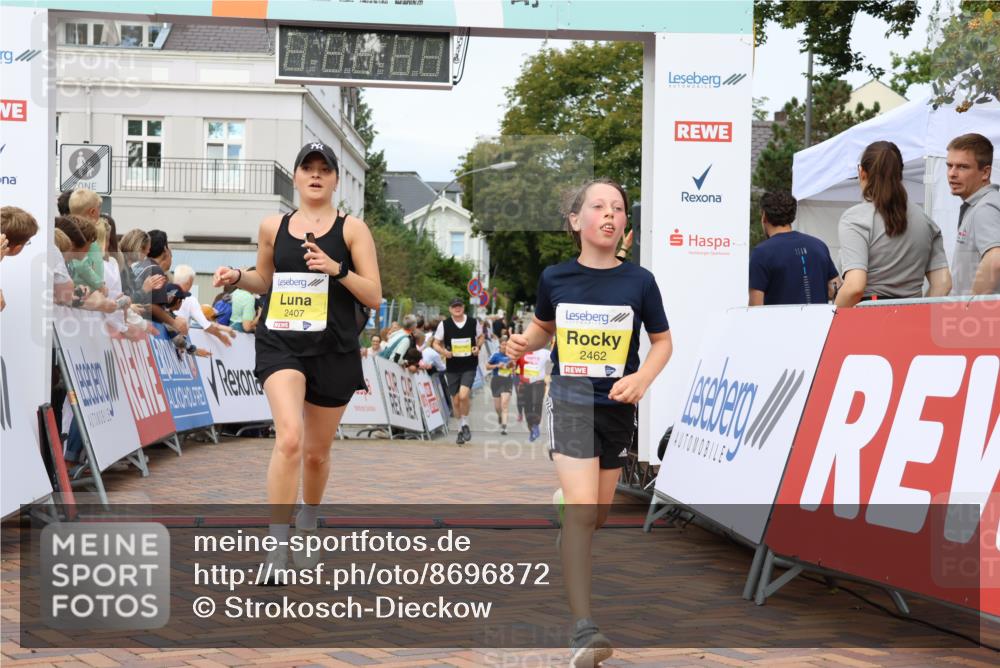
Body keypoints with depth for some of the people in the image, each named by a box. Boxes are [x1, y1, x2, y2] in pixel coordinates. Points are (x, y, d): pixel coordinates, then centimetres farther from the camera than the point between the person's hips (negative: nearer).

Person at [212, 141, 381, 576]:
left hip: (334, 349, 0)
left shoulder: (352, 229, 1)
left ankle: (307, 528, 42)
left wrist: (337, 269, -19)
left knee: (317, 451, 14)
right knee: (289, 438, -23)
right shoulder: (273, 228, 7)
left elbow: (374, 297, -3)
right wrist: (238, 277, 2)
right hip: (281, 343, 0)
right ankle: (276, 552, -18)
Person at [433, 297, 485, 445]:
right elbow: (436, 343, 4)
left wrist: (478, 347, -5)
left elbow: (480, 336, 16)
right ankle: (461, 428, 26)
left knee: (463, 395, -20)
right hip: (452, 367, 2)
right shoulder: (444, 324, -3)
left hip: (469, 366, -2)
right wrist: (443, 351, -17)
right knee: (455, 400, 7)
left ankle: (465, 424, 3)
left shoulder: (473, 322, -2)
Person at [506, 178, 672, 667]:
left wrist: (643, 378, -13)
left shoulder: (639, 281, -5)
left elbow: (662, 340, 5)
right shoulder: (555, 277, -4)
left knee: (599, 514, 14)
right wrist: (524, 343, -7)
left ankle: (565, 557, 49)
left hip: (618, 406, 2)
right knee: (581, 508, -17)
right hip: (570, 401, -2)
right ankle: (583, 629, -16)